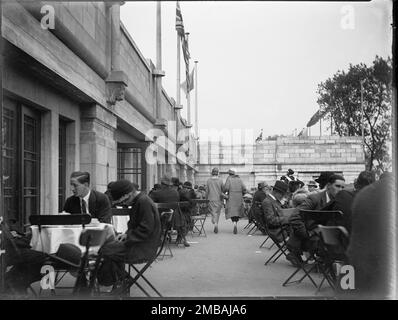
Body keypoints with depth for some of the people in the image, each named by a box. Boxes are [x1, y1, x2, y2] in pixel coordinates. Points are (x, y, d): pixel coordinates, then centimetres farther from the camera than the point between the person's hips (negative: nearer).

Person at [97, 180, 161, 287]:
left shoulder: (144, 202, -21)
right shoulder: (138, 200, 11)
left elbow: (145, 230, -23)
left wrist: (127, 237, -17)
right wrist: (126, 234, 6)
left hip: (144, 248, -11)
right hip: (137, 241, 11)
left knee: (106, 250, -17)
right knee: (107, 243, 9)